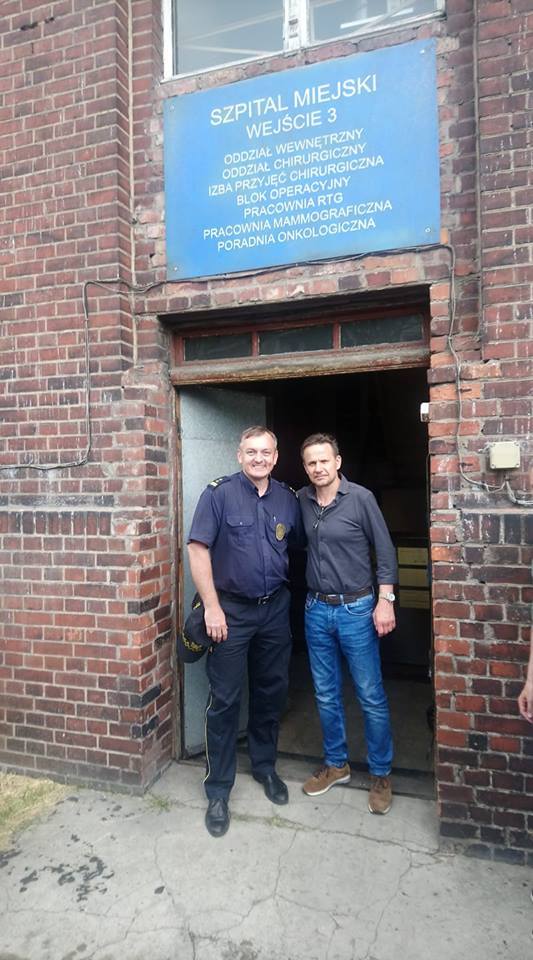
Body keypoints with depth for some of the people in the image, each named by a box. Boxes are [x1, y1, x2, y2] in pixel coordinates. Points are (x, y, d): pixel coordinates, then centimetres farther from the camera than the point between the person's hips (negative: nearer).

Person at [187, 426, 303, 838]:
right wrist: (212, 607, -16)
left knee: (271, 692, 16)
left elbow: (298, 545, 15)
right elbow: (198, 548, -13)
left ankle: (265, 766, 39)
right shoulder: (219, 493, -10)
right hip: (231, 610, -4)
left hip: (276, 609, 5)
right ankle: (218, 789, 21)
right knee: (225, 700, 4)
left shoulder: (288, 499, 3)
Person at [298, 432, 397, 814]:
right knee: (326, 695, 15)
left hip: (356, 609, -4)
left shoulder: (361, 498, -10)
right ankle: (336, 764, 33)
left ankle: (381, 774, 23)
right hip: (317, 610, 4)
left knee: (371, 696, 5)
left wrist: (385, 601, -11)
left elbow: (385, 550, -6)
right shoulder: (302, 499, 2)